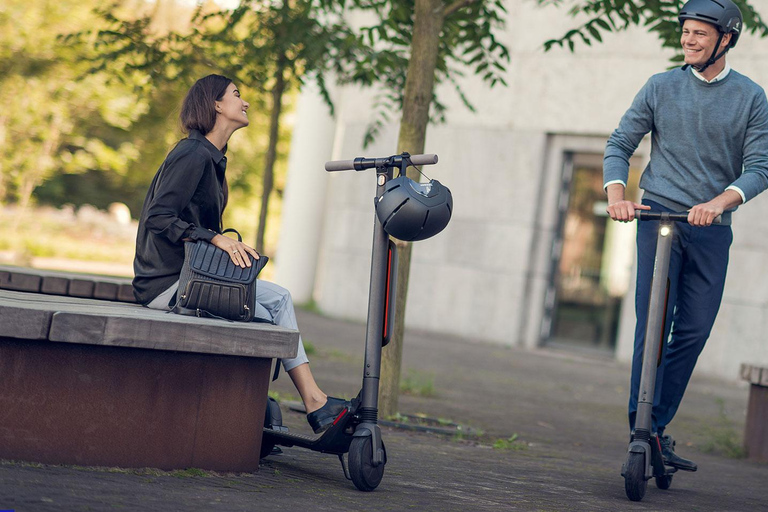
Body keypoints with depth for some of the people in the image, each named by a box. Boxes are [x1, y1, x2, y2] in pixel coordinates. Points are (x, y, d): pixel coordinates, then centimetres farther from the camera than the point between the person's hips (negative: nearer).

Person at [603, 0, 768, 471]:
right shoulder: (662, 88, 5)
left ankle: (656, 428, 10)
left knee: (695, 331, 0)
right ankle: (643, 426, -8)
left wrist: (719, 202, -22)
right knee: (654, 322, -9)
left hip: (712, 228, 1)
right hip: (658, 216, -1)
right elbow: (620, 143, 7)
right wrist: (617, 194, -11)